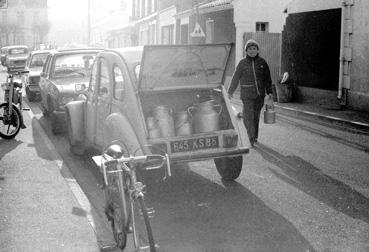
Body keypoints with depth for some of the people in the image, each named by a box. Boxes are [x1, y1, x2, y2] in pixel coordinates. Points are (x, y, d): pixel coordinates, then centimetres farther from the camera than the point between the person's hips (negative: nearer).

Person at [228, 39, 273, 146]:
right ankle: (252, 139, -7)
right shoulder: (242, 63, -2)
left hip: (259, 94, 2)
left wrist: (269, 92, 3)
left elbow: (267, 78, 8)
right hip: (247, 94, -2)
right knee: (249, 116, -10)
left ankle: (254, 137, 25)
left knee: (256, 116, 10)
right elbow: (235, 78, 6)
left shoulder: (262, 62, 3)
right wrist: (230, 92, 12)